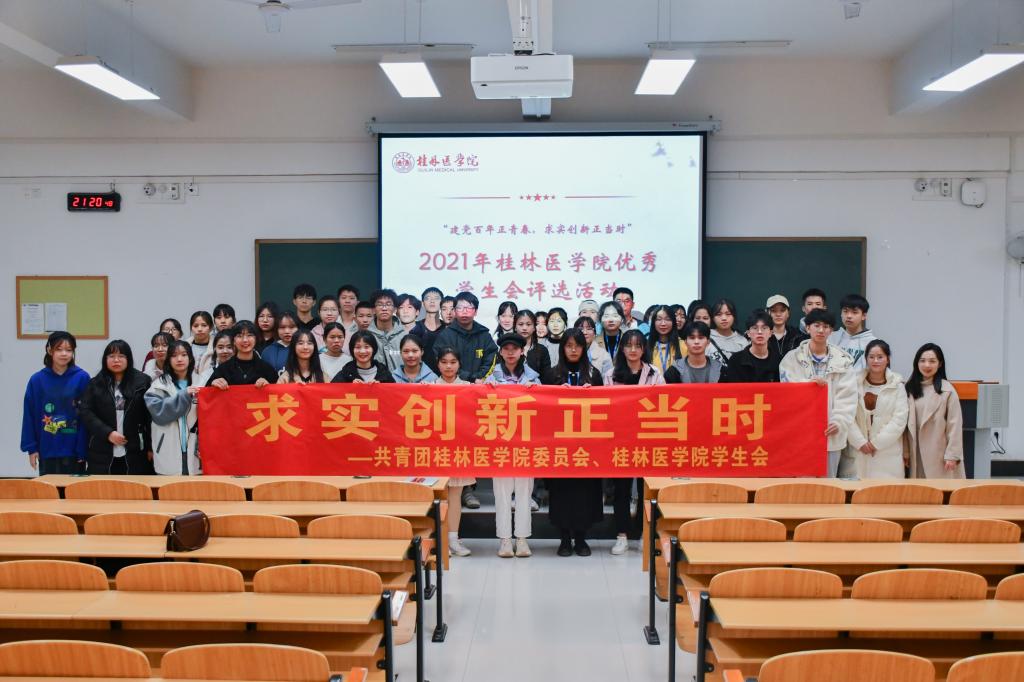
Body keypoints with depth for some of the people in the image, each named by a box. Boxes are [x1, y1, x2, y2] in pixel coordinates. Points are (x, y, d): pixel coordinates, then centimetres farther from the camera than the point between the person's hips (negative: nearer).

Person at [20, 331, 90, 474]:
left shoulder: (82, 378, -5)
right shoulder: (37, 380, -1)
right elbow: (29, 416, 4)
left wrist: (83, 448, -8)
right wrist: (31, 447, 1)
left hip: (73, 450, -1)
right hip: (47, 451, 1)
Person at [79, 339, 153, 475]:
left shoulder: (143, 382, 2)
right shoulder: (95, 384, 9)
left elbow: (150, 416, 0)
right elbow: (85, 412, 2)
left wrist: (151, 448, -3)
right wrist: (108, 433, -11)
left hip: (134, 454, -1)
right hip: (101, 455, 2)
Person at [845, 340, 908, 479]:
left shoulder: (897, 386, 2)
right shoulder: (856, 382, 4)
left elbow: (899, 419, -4)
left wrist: (877, 442, -9)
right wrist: (860, 441, -10)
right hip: (858, 451, 1)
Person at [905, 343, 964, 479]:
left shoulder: (947, 390, -5)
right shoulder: (909, 388, 8)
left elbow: (955, 425, -7)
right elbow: (904, 421, 7)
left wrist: (952, 455, -10)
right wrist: (904, 451, 2)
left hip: (939, 456, -4)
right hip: (916, 455, 4)